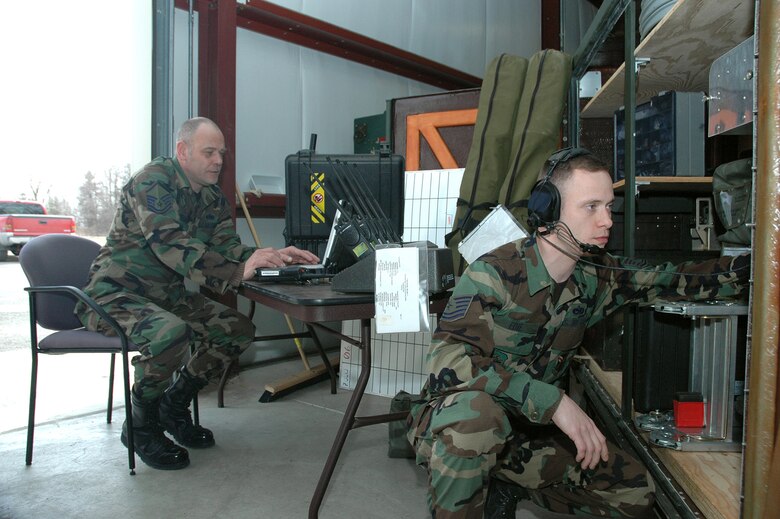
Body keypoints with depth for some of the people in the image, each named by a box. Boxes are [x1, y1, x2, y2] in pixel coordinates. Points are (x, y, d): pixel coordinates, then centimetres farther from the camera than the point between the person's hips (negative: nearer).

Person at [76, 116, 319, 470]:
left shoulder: (213, 199, 7)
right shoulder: (154, 179, -18)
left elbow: (228, 248, -1)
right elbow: (171, 245, -32)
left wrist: (273, 257, -21)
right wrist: (237, 272, -42)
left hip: (166, 295, 8)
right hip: (116, 293, -8)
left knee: (239, 329, -3)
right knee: (172, 333, -35)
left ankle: (174, 405, 15)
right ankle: (140, 425, -7)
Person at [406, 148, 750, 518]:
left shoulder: (596, 276, -3)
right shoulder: (494, 273, -24)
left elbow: (674, 280, 5)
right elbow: (448, 360, -33)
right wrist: (554, 401, -36)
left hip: (528, 431, 6)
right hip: (451, 421, -6)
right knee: (477, 412, -40)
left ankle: (507, 487, 13)